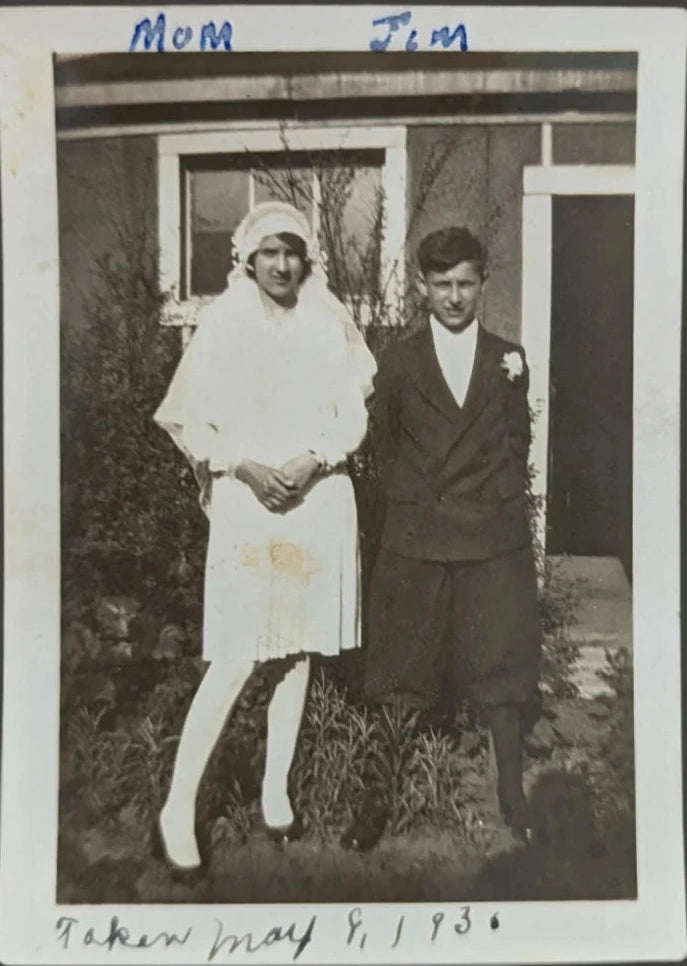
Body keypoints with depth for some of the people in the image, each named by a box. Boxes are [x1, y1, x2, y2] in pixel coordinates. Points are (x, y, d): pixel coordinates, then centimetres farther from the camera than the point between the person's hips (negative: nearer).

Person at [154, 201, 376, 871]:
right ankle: (178, 808, 7)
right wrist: (244, 465, -12)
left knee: (300, 651, 9)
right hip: (245, 498, -3)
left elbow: (353, 414, 6)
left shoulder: (330, 324, 6)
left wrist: (314, 460, -10)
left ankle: (276, 790, 25)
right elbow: (187, 417, 0)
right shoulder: (221, 322, 0)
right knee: (235, 661, -7)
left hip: (319, 497, 3)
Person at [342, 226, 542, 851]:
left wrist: (502, 506, 3)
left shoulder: (509, 360, 8)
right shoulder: (398, 362, 5)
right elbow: (384, 446, 9)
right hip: (416, 538, 0)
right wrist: (412, 503, 3)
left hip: (494, 539, 1)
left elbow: (518, 443, 12)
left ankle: (512, 795, 23)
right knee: (403, 675, 7)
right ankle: (381, 798, 19)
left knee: (503, 669, 6)